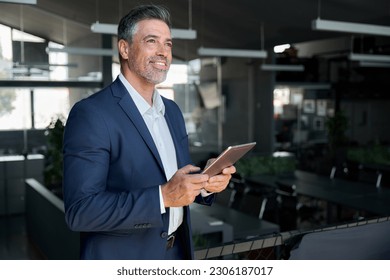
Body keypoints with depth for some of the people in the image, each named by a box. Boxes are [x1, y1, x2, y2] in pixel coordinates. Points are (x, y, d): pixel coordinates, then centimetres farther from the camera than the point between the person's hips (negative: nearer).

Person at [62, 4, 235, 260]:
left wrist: (206, 183, -9)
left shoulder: (172, 110, 6)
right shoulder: (91, 114, -18)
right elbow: (79, 211, -22)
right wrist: (163, 197, -28)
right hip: (122, 257, -6)